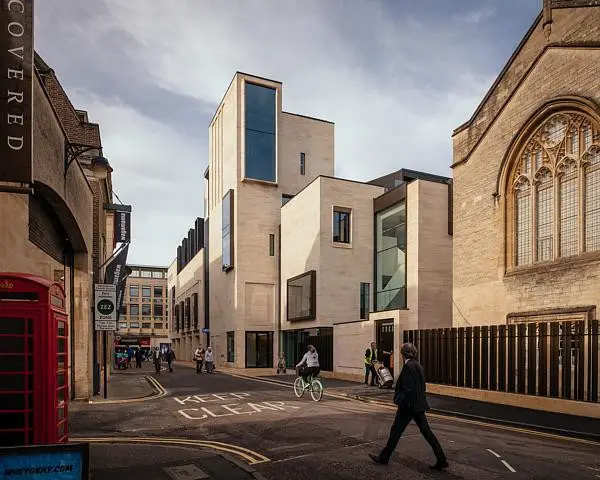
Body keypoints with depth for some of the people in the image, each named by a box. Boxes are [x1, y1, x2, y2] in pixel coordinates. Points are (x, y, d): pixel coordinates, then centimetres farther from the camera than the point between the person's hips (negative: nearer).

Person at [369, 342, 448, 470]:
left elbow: (408, 388, -21)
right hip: (419, 405, 8)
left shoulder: (408, 366, -18)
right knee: (426, 432, 10)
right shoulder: (418, 366, 8)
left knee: (396, 431, 4)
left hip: (408, 405, -8)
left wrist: (399, 401, -12)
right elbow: (422, 387, 13)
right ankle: (441, 460, 8)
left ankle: (384, 457, 17)